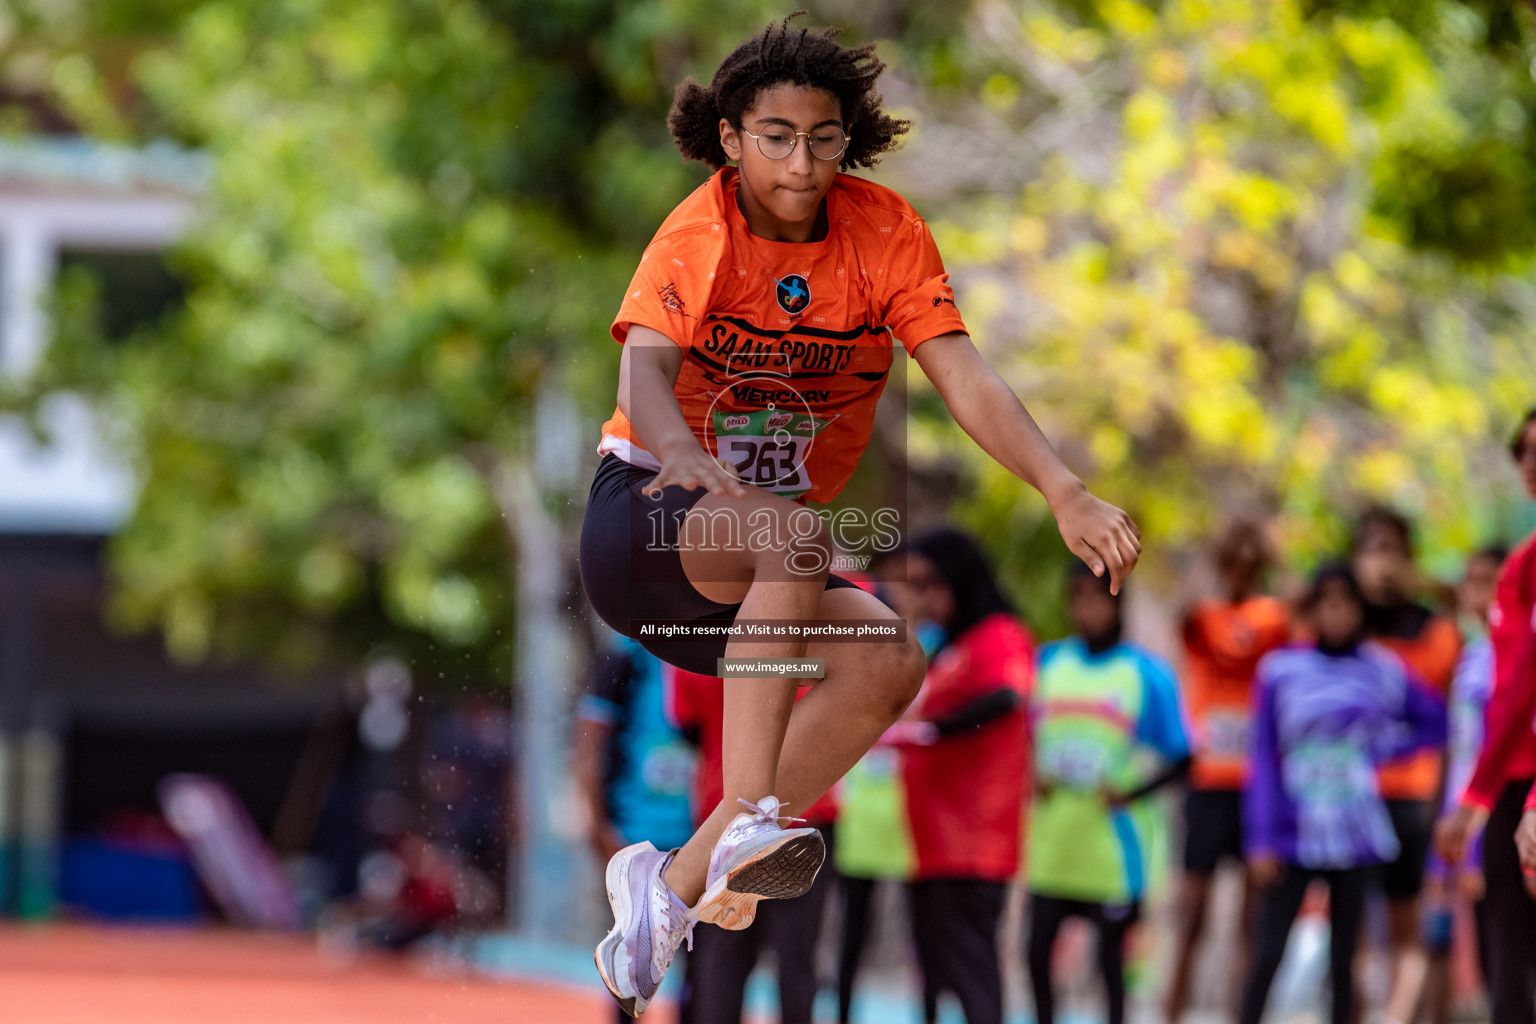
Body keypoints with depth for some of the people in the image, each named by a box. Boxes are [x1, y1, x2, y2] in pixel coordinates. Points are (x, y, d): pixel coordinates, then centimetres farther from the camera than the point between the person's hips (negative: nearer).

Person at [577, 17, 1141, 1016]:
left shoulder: (884, 231, -4)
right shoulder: (702, 234, -15)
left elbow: (966, 380, -13)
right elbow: (646, 371, -32)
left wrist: (1067, 493, -30)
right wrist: (688, 460, -55)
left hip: (768, 562, 5)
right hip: (641, 520, -5)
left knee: (890, 663, -20)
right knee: (791, 533, -35)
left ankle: (677, 879, -15)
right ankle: (749, 823, -41)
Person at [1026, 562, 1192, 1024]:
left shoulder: (1148, 674, -3)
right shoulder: (1048, 661, 7)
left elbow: (1181, 758, -1)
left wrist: (1129, 793, -14)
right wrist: (1033, 777, -4)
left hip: (1109, 843, -3)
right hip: (1051, 840, 3)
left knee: (1111, 957, 2)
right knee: (1038, 949, 5)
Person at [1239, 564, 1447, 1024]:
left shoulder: (1383, 671, 3)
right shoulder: (1280, 670, 0)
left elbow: (1435, 722, 14)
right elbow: (1263, 761, 0)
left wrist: (1379, 750, 0)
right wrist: (1260, 842, -5)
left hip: (1354, 839, 1)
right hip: (1292, 835, -1)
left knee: (1342, 963, 5)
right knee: (1268, 956, -8)